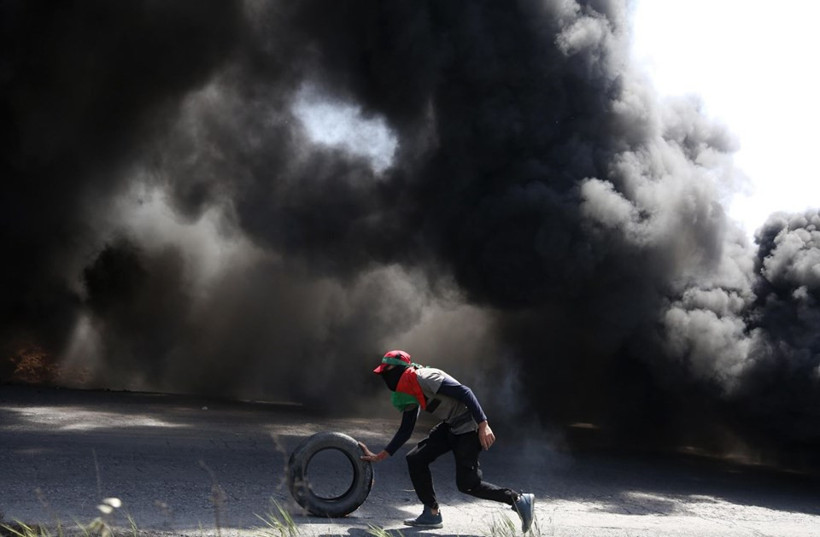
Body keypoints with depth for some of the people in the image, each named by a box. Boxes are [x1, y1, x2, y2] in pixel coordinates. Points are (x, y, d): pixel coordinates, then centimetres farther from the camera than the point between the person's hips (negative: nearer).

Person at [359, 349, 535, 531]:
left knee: (467, 484, -10)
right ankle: (431, 514, 12)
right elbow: (405, 431, 18)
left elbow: (464, 392, -24)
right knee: (415, 459, 4)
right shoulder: (408, 393, 11)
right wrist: (379, 456, 15)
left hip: (470, 426, -9)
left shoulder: (423, 377, -18)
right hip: (450, 427, 9)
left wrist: (483, 425, -30)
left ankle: (519, 500, 1)